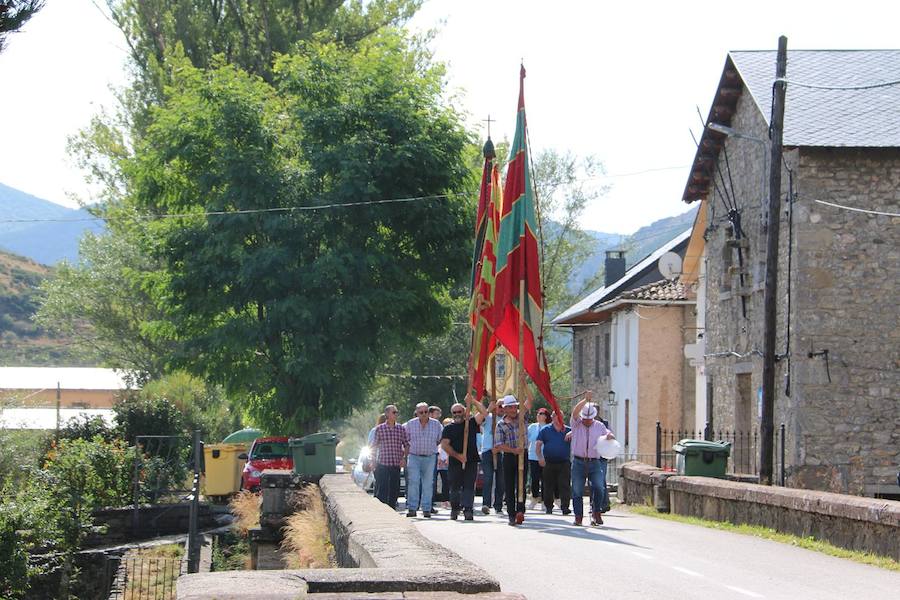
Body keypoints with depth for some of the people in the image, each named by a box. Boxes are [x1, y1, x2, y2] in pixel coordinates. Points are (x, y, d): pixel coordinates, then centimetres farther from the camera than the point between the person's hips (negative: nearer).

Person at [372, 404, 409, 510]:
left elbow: (406, 445, 12)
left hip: (397, 465, 3)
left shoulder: (401, 429, 7)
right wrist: (373, 461, 1)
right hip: (383, 464, -3)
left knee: (395, 490, 5)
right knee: (383, 490, -5)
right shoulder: (379, 429, 1)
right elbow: (374, 446, 7)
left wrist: (404, 458, -2)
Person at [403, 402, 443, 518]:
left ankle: (426, 509, 6)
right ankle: (412, 508, -9)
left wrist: (431, 447, 8)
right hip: (414, 456, -1)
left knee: (428, 484, 2)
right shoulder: (410, 424, 2)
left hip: (430, 457, 1)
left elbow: (439, 440, 15)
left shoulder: (436, 424, 4)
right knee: (413, 482, -10)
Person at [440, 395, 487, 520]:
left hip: (471, 462, 0)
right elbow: (444, 444, -3)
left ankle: (468, 510, -14)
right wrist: (457, 455, -15)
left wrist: (473, 401, -9)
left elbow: (484, 413, -1)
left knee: (469, 487, -8)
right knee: (455, 488, 8)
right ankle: (455, 509, 22)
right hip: (455, 463, 0)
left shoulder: (471, 423, 11)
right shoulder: (449, 428, 8)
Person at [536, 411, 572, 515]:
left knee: (565, 485, -9)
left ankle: (565, 506, -9)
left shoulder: (568, 430, 8)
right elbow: (538, 444, 5)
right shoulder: (545, 430, 7)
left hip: (564, 463, 0)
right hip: (549, 463, 1)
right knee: (548, 486, 6)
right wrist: (540, 457, -9)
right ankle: (548, 507, 17)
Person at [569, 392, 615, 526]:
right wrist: (585, 400, -27)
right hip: (578, 462, -1)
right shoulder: (576, 423, 4)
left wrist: (610, 436, -6)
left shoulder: (600, 426, 11)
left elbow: (609, 435, 20)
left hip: (595, 463, 1)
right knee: (577, 490, 1)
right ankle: (578, 516, 10)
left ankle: (597, 512, 5)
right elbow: (575, 412, -14)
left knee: (599, 487, -13)